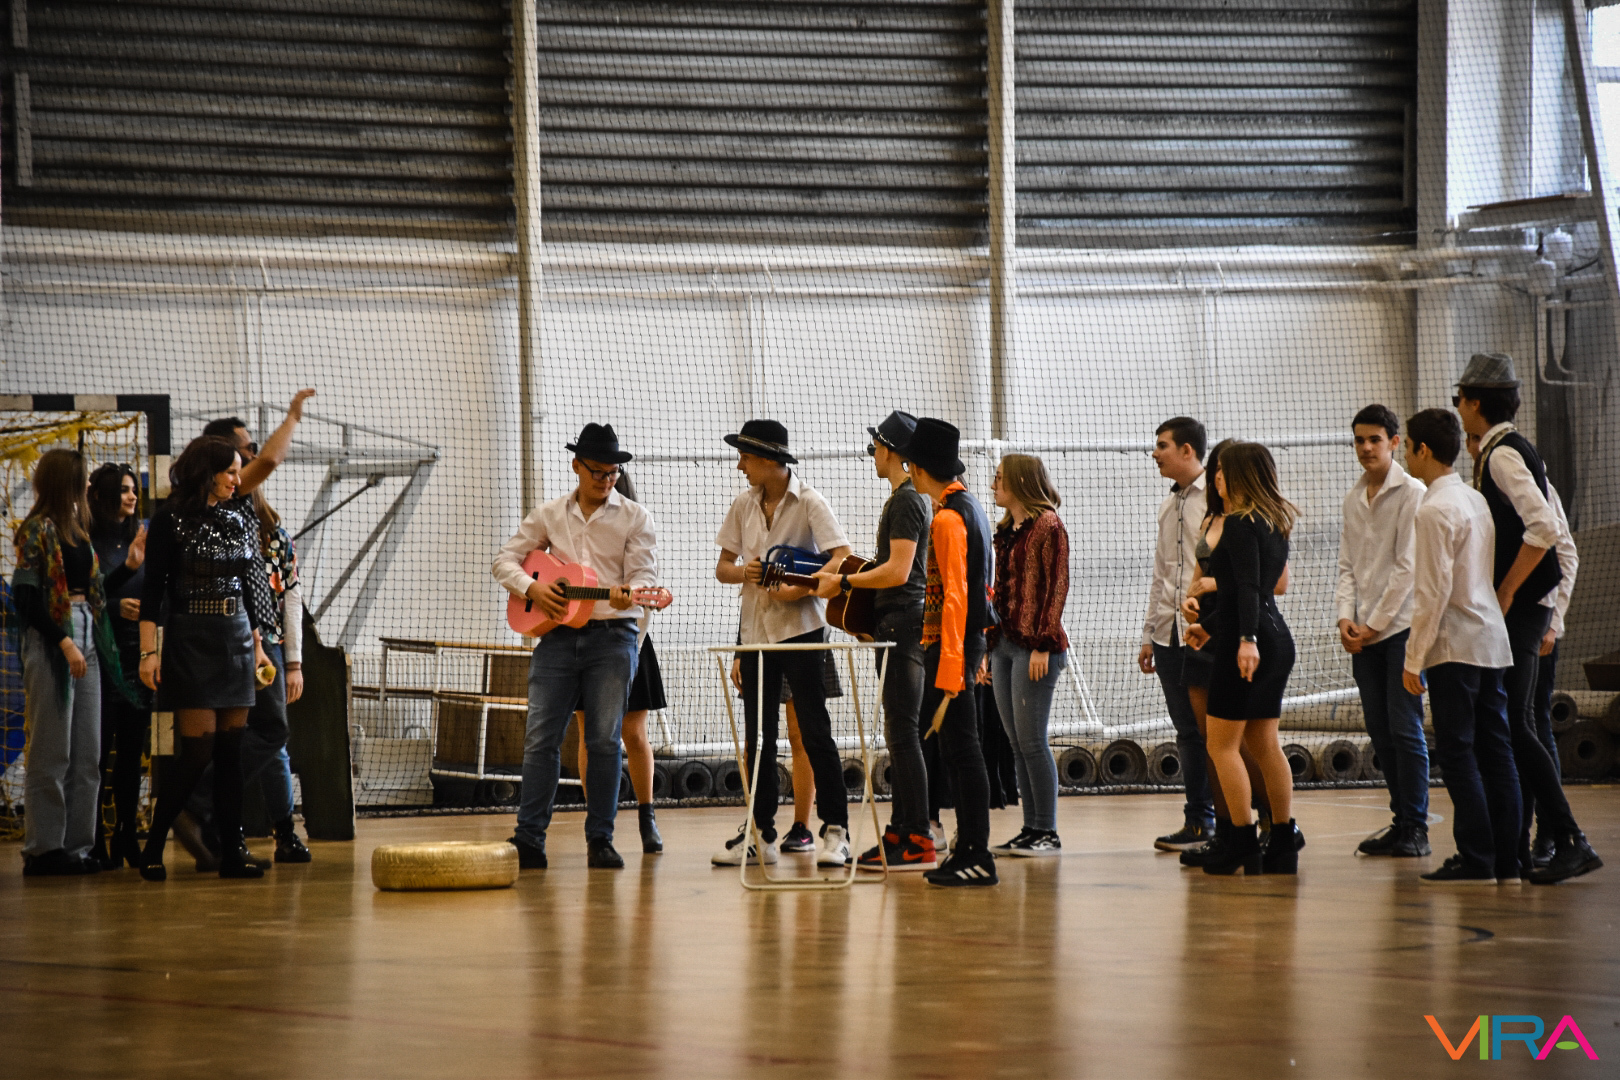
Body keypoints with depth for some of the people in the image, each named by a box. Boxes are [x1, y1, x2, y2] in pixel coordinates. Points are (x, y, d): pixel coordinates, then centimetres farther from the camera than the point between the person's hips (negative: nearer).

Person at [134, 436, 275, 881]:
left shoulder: (239, 520, 11)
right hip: (190, 641, -6)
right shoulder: (171, 521, -6)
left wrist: (256, 644, 15)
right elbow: (153, 590, -8)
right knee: (197, 751, -11)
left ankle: (232, 852, 5)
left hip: (237, 640, 6)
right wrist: (148, 652, -15)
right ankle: (152, 848, -1)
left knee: (231, 751, 4)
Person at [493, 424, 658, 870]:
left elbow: (645, 572, -4)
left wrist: (628, 593, -27)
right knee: (541, 738, -4)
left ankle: (600, 841, 3)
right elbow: (504, 560, 12)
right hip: (557, 634, 2)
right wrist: (531, 587, -8)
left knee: (604, 740, -3)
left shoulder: (635, 518, 5)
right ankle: (529, 839, -2)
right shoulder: (549, 515, 12)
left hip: (612, 636, -2)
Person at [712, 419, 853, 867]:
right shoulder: (744, 505, 9)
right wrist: (741, 571, -10)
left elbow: (842, 559, -17)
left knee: (814, 730, -8)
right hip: (755, 629, 6)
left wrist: (800, 588, -27)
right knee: (758, 737, 8)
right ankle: (760, 835, 13)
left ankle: (836, 831, -5)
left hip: (800, 629, -6)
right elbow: (722, 567, 12)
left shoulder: (808, 502, -7)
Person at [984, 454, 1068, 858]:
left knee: (1031, 740, -8)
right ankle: (1031, 829, 11)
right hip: (1005, 644, 9)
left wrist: (1043, 644, -18)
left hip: (1035, 646, -9)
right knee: (1016, 743, 7)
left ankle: (1047, 833, -3)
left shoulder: (1047, 526, -8)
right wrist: (990, 645, 15)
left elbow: (1056, 587, -13)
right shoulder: (1006, 531, 17)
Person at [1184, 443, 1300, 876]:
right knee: (1264, 744, 12)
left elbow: (1248, 587, -24)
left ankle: (1244, 843, -8)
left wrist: (1246, 638, -34)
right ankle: (1283, 844, 12)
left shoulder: (1240, 523, -12)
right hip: (1276, 636, 9)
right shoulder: (1275, 523, 16)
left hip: (1250, 641, -9)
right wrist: (1209, 625, 36)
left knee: (1222, 744, -4)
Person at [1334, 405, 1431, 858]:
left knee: (1405, 728, -7)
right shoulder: (1353, 499, 15)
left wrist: (1374, 624, -10)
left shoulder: (1412, 493, -6)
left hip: (1401, 626, -6)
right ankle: (1401, 821, 13)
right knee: (1379, 729, 6)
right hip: (1364, 633, 6)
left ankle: (1415, 828, -3)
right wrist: (1346, 616, -1)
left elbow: (1407, 566, -10)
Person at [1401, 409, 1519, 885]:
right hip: (1492, 640, 9)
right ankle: (1506, 859, 8)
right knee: (1494, 749, 8)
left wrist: (1414, 657, -12)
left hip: (1454, 644, -9)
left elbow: (1434, 591, -16)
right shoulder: (1476, 500, 14)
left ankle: (1475, 859, -7)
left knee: (1457, 752, -5)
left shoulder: (1435, 510, -13)